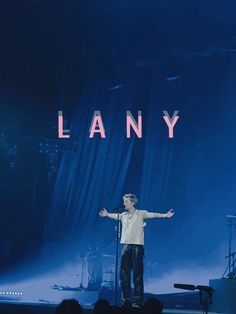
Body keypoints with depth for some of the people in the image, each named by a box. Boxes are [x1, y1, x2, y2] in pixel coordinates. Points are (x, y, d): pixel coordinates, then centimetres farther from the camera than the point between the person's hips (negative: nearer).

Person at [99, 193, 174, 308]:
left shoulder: (141, 214, -2)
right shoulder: (123, 215, 14)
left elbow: (152, 215, -15)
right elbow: (115, 216, 32)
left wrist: (165, 215, -29)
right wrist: (107, 214, 48)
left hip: (137, 247, -6)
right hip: (125, 246, 6)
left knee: (137, 275, -4)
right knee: (124, 275, 6)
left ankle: (138, 301, -2)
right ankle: (126, 301, 13)